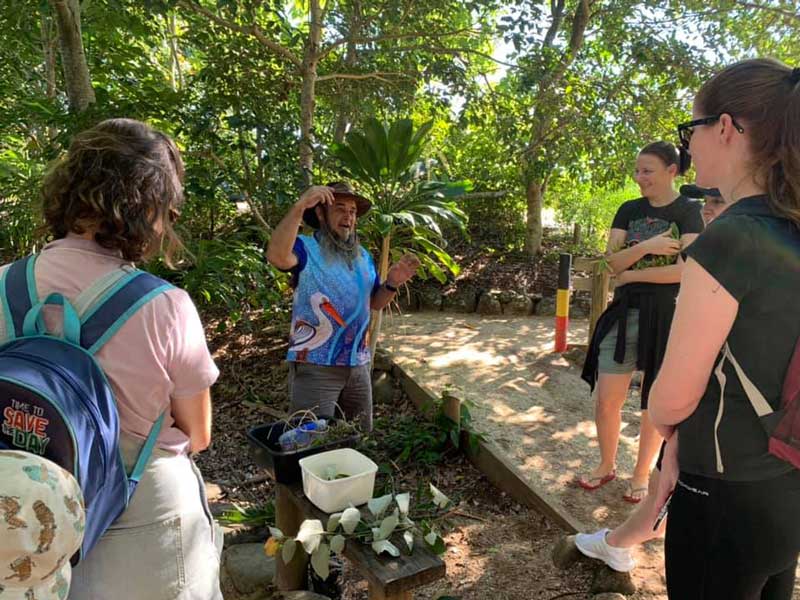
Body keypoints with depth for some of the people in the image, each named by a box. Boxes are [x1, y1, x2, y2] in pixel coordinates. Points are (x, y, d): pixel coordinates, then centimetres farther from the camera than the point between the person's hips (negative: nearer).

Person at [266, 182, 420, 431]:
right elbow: (277, 257, -30)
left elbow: (374, 302, 19)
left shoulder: (363, 256, 14)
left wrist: (392, 283, -1)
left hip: (358, 366, 7)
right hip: (314, 367, -6)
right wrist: (299, 207, -35)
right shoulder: (306, 248, -7)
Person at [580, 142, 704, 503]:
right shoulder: (629, 211, 7)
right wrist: (646, 247, -18)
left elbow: (684, 269, -17)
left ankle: (641, 474, 27)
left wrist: (631, 274, -10)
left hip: (665, 316, -4)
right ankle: (607, 465, 28)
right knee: (606, 399, 6)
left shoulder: (689, 211, -6)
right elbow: (612, 261, -2)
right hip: (625, 313, 4)